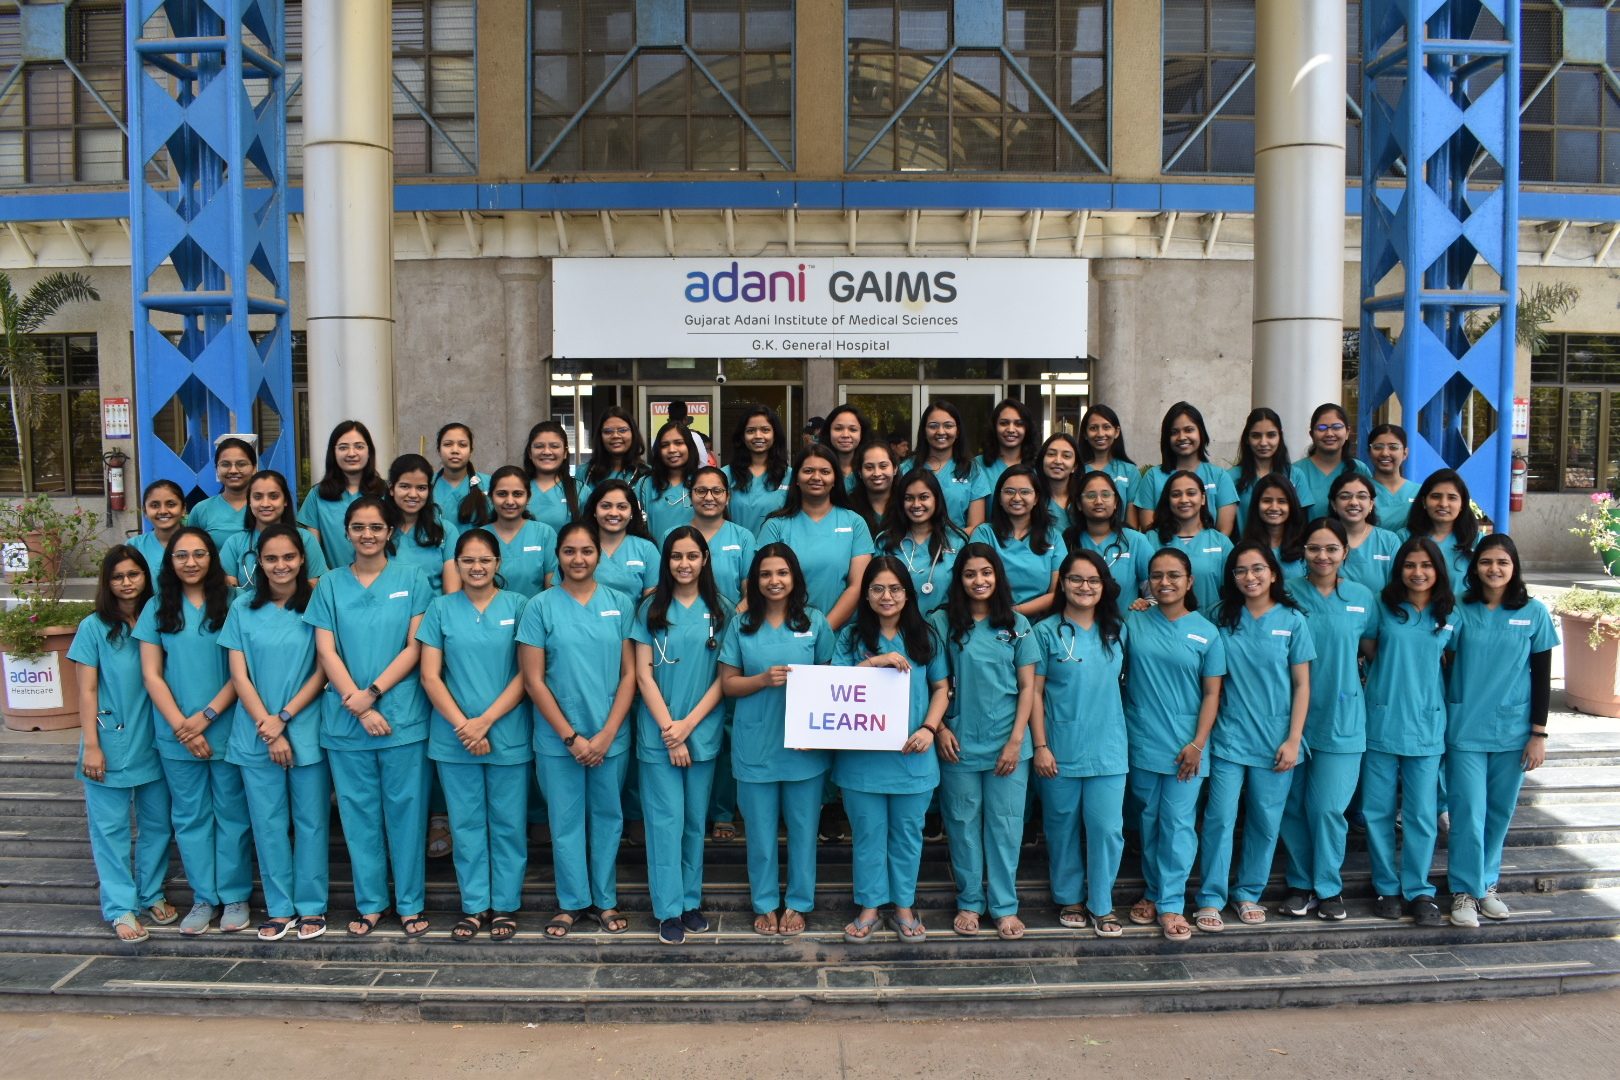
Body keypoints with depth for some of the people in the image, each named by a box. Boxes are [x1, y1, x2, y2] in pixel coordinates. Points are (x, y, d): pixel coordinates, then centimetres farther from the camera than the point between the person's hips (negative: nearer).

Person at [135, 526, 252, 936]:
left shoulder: (230, 604, -2)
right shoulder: (157, 609, 4)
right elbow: (151, 675, 2)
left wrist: (207, 715, -13)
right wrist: (181, 726, -7)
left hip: (226, 729, -2)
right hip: (176, 733, 2)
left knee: (232, 812, 5)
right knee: (190, 816, 9)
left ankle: (234, 895, 17)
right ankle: (204, 898, 20)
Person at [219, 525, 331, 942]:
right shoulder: (243, 608, 5)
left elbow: (322, 671, -3)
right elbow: (239, 675, 1)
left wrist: (284, 718, -11)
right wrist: (267, 727, -7)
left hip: (306, 731, -2)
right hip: (255, 733, 2)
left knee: (311, 821, 4)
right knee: (268, 823, 8)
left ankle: (311, 906, 16)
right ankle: (279, 907, 20)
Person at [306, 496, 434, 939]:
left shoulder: (412, 579, 3)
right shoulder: (330, 585, 7)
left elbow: (415, 648, -3)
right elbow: (326, 652, 1)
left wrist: (372, 693, -12)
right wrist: (356, 704, -11)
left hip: (403, 717, -2)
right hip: (345, 720, 2)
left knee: (406, 810, 4)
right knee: (358, 812, 9)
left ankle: (410, 903, 16)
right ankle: (369, 903, 22)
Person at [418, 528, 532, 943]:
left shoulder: (518, 605, 0)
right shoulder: (441, 609, 4)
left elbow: (525, 674, -4)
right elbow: (430, 677, 1)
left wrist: (485, 721, -12)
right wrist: (462, 725, -10)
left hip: (508, 734, -1)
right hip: (454, 736, 1)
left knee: (508, 823, 6)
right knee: (466, 823, 9)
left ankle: (505, 905, 20)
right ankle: (474, 905, 23)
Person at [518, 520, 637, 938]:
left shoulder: (620, 603, 1)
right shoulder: (540, 606, -3)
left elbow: (629, 674, 1)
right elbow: (533, 680, -5)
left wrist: (606, 734, -8)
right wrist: (571, 737, -9)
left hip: (611, 736, 1)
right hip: (558, 738, -1)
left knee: (607, 817, 12)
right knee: (566, 820, 9)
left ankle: (606, 900, 28)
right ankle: (571, 901, 26)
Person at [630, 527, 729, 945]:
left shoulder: (722, 609, 3)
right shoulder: (651, 610, 2)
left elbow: (725, 676, -1)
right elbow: (643, 675, -2)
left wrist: (688, 725, -9)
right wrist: (669, 730, -9)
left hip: (704, 732, 1)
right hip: (658, 734, -1)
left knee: (696, 820, 9)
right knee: (667, 819, 0)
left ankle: (692, 902, 21)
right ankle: (669, 909, 9)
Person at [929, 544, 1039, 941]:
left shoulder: (1016, 624, 2)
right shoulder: (942, 622, -1)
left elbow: (1027, 687, 1)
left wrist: (1016, 740, -6)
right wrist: (940, 728, -10)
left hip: (1007, 744, 1)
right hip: (959, 744, 0)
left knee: (1005, 825, 7)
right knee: (963, 824, 8)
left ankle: (1005, 906, 19)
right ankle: (969, 902, 23)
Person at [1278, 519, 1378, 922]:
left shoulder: (1362, 597, 3)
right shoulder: (1287, 594, -2)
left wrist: (1366, 678, -2)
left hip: (1341, 719, 0)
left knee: (1327, 807, -1)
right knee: (1294, 807, 7)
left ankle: (1329, 887, 19)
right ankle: (1299, 884, 24)